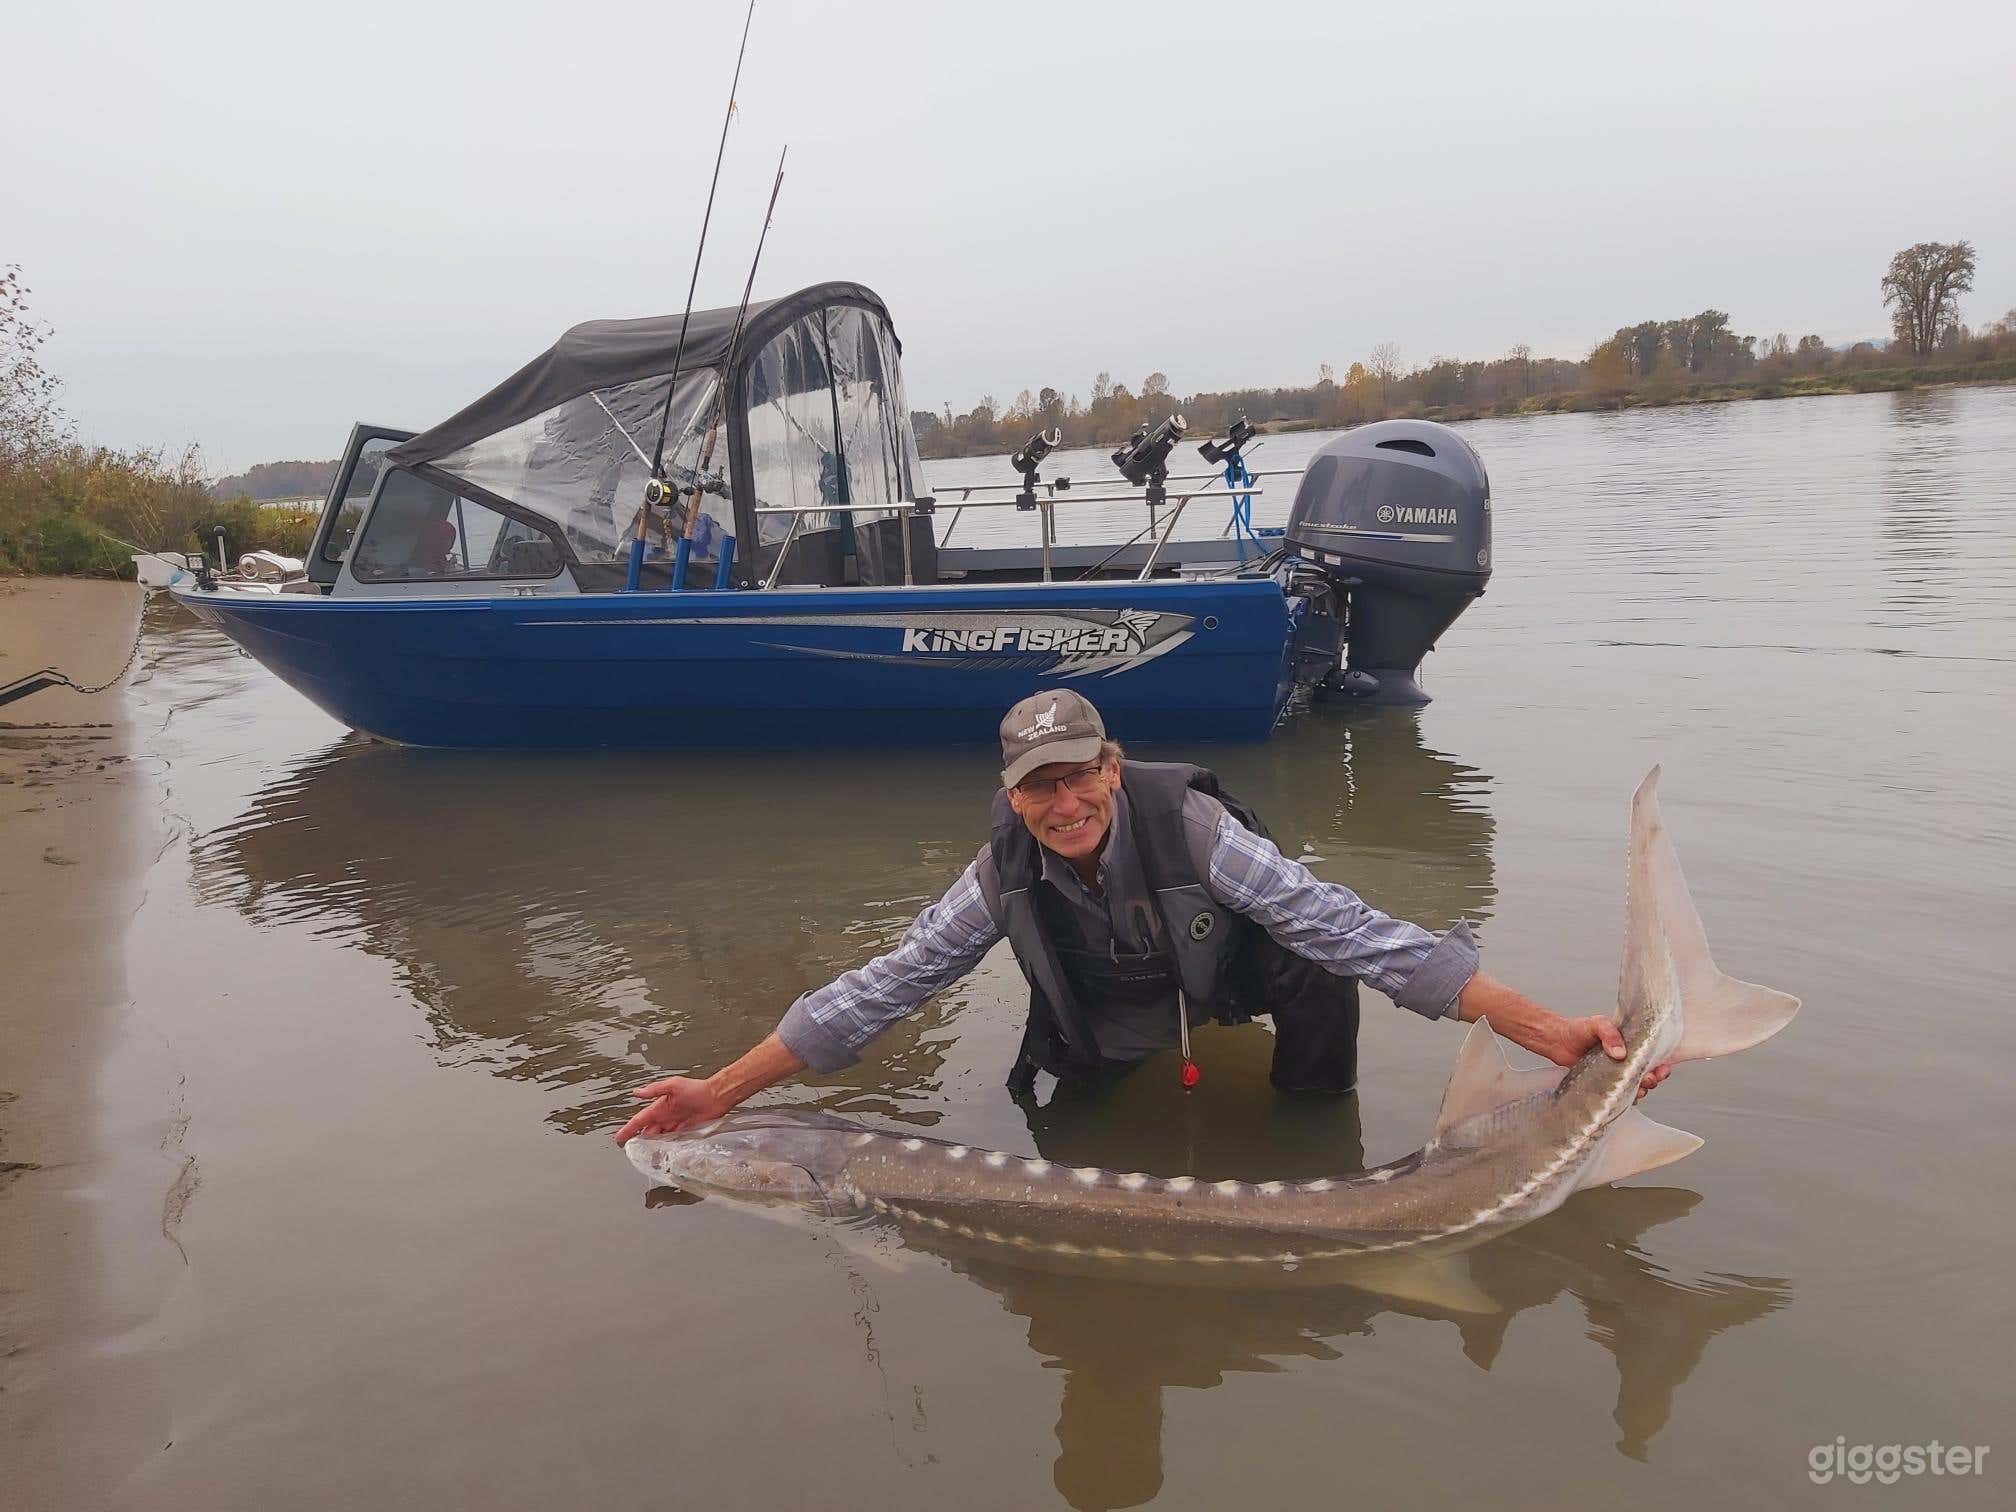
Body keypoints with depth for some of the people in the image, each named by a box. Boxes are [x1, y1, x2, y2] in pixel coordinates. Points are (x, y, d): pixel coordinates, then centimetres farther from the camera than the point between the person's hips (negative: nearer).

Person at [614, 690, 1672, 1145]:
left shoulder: (1188, 821, -33)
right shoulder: (1004, 876, -24)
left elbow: (1347, 927, -37)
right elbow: (880, 987, -21)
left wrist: (1542, 1029, -43)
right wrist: (722, 1091, -26)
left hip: (1222, 984, -3)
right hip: (1103, 1041, 4)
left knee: (1320, 962, -29)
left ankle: (1320, 1129, 1)